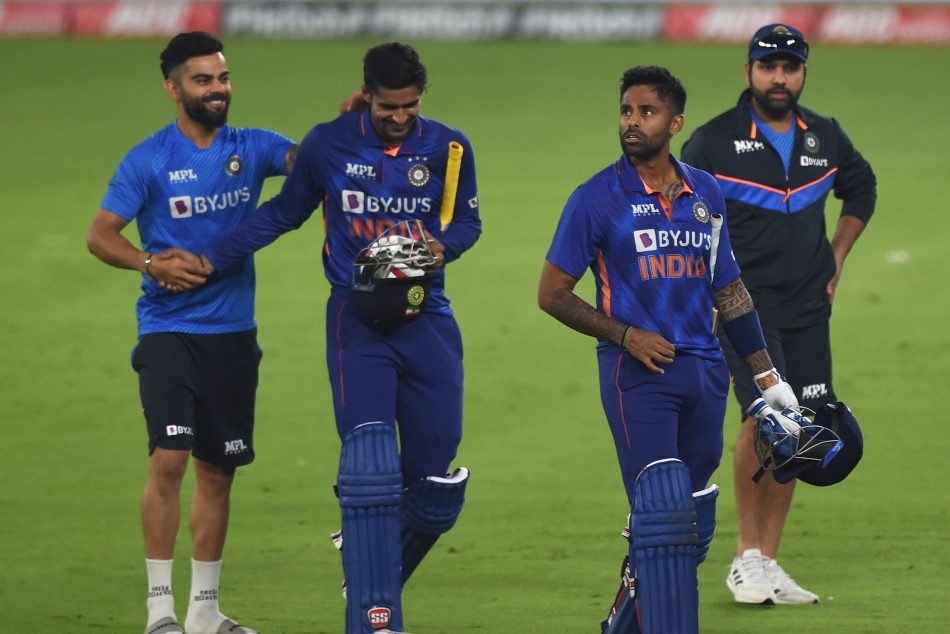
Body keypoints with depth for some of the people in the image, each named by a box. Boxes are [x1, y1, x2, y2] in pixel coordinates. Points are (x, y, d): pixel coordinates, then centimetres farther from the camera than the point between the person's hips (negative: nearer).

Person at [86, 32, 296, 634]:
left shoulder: (251, 148, 6)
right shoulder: (148, 160, -4)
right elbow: (101, 234, -3)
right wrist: (152, 263, -20)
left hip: (234, 333, 4)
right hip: (170, 330, -4)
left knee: (218, 470, 10)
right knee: (170, 458, -17)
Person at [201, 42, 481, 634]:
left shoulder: (448, 147, 3)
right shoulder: (329, 144, -1)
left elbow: (466, 221, 16)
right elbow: (283, 213, 13)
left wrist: (442, 246, -8)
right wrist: (209, 262, 9)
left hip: (426, 318, 2)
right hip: (358, 319, -2)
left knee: (433, 484, 1)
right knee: (370, 465, -18)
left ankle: (374, 577, 28)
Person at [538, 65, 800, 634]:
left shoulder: (706, 194, 11)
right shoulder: (598, 198, -3)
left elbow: (729, 290, 19)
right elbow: (552, 293, -1)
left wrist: (769, 377, 17)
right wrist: (626, 335, -11)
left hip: (705, 373, 5)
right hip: (638, 373, -5)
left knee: (692, 523, 9)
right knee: (664, 513, -15)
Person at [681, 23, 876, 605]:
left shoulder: (826, 138, 9)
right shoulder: (714, 141, -3)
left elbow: (862, 188, 27)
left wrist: (836, 258, 18)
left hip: (807, 308, 5)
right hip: (743, 302, -5)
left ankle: (769, 563, 13)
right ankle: (747, 555, -9)